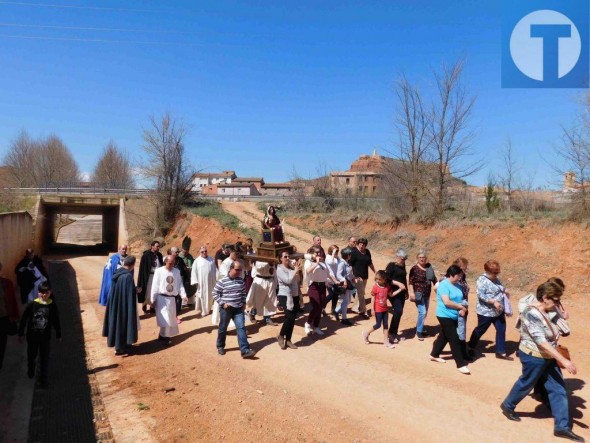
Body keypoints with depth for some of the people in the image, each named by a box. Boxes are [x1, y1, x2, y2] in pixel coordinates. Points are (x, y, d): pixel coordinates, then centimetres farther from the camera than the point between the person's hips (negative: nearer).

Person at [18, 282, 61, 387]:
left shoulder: (53, 305, -11)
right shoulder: (32, 304, -15)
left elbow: (56, 321, -1)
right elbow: (24, 319, -5)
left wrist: (58, 335, 6)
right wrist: (20, 334, 0)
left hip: (45, 336, 0)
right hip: (32, 336, 0)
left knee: (45, 358, 7)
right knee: (31, 355, 21)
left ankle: (43, 378, 23)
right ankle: (31, 369, 52)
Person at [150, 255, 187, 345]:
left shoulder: (177, 272, 1)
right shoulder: (159, 271, -10)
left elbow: (180, 284, 5)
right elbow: (155, 286, -8)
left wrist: (183, 295, -8)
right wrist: (153, 299, -6)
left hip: (172, 298, 4)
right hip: (162, 298, -4)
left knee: (171, 318, 10)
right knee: (165, 318, -7)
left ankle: (164, 336, 26)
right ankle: (164, 336, 8)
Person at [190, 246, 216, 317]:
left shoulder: (211, 260, 5)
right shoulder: (197, 261, -5)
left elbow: (215, 270, 8)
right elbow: (194, 272, -5)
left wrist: (217, 278, 4)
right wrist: (195, 281, -10)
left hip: (210, 281, 3)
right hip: (201, 282, -3)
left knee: (210, 296, 11)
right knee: (202, 296, 2)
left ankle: (208, 309, 27)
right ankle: (204, 311, 10)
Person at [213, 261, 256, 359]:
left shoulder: (241, 280, 4)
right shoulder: (222, 281, -12)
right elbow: (215, 293, -7)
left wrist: (243, 303, 9)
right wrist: (222, 303, -14)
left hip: (238, 309, 4)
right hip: (226, 309, -3)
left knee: (241, 328, -5)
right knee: (223, 329, 12)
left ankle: (245, 350, -7)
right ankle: (220, 346, 34)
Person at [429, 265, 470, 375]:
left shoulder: (456, 285, 7)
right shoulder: (444, 285, -18)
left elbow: (460, 299, 13)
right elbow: (447, 302, -26)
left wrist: (462, 310, -7)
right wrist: (461, 307, -17)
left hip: (453, 316, 9)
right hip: (445, 316, -9)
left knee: (444, 336, 19)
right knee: (454, 340, -6)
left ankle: (434, 355, 35)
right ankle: (461, 365, -1)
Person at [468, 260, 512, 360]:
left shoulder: (495, 279, 7)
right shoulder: (482, 280, -20)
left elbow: (500, 289, 23)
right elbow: (481, 295, -28)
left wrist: (504, 291, 1)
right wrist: (494, 302, -33)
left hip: (499, 311, 8)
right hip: (486, 312, -8)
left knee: (501, 330, 8)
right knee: (480, 330, 9)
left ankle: (501, 352, 20)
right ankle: (470, 347, 29)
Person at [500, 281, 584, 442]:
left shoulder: (546, 312, 2)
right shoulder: (532, 314, -28)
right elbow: (541, 341, -33)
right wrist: (563, 360, -35)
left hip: (548, 357, 8)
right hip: (534, 357, -8)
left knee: (558, 389, 7)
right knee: (525, 385, 11)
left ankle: (562, 427, 16)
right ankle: (507, 406, 35)